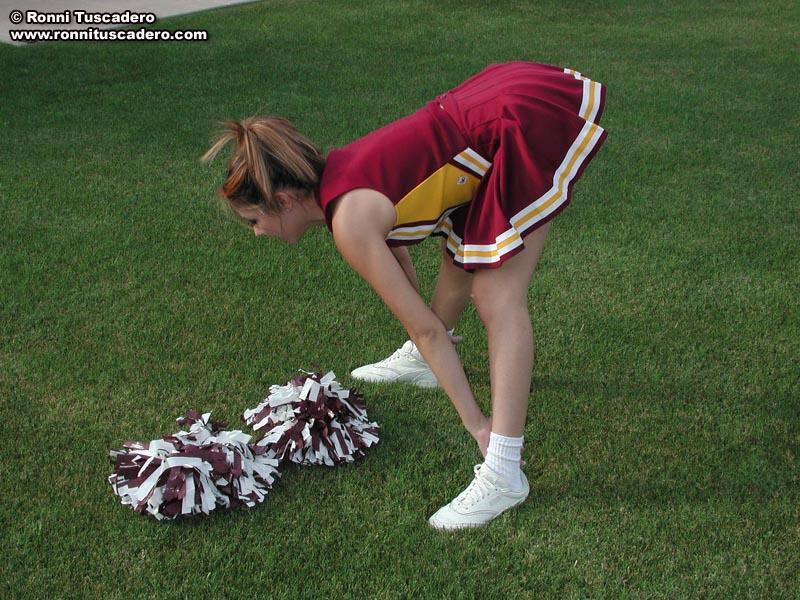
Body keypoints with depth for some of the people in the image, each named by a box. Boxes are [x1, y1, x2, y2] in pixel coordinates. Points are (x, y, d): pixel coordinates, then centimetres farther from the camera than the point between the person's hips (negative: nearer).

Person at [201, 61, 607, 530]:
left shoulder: (350, 221, -16)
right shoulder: (336, 174, 8)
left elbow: (425, 328, -15)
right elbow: (396, 251, 21)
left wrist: (476, 423, -10)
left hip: (537, 116, -9)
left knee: (498, 294, -13)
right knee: (461, 253, 25)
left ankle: (503, 475, -16)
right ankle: (421, 362, 49)